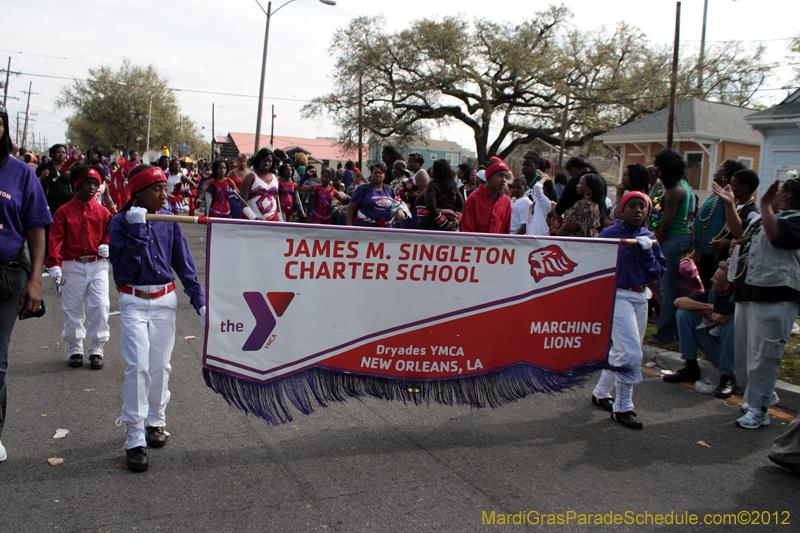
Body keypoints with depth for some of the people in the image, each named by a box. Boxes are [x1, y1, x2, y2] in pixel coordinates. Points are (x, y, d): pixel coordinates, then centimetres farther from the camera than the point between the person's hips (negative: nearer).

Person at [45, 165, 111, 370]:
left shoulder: (102, 212, 5)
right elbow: (55, 239, -6)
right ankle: (75, 349, 23)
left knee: (100, 307, -6)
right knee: (72, 309, 7)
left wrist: (107, 246, -11)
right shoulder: (64, 211, -1)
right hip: (72, 266, -1)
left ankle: (96, 349, 9)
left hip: (98, 265, 1)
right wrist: (54, 265, -16)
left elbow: (110, 234, 13)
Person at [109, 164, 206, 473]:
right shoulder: (121, 222, -7)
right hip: (134, 302, -3)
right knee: (138, 367, -10)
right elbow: (123, 267, -18)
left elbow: (184, 264, 6)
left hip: (165, 300, 3)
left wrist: (199, 302, 2)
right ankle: (134, 440, -3)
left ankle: (155, 421, 30)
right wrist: (137, 231, -22)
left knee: (160, 366, 9)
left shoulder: (168, 220, 2)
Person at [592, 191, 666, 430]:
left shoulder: (648, 238, 7)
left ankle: (601, 392, 35)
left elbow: (659, 271, 2)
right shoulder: (610, 234, -9)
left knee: (621, 351, 16)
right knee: (630, 352, -11)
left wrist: (646, 250, -12)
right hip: (618, 296, -7)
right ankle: (622, 408, 2)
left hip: (640, 298, 7)